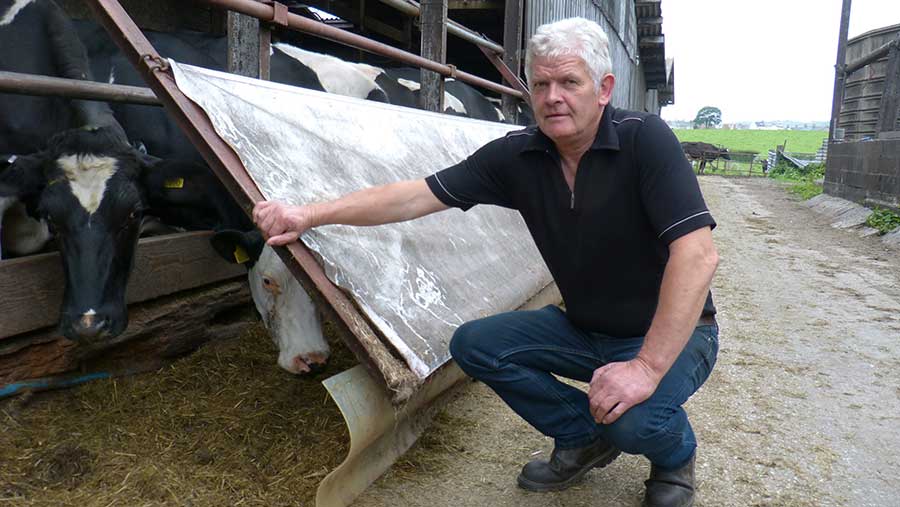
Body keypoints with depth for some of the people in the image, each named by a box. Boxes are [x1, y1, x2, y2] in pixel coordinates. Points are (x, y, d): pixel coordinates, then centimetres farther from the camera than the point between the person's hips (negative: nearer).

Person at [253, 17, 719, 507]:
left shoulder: (643, 139, -23)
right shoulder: (517, 154, -8)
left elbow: (697, 254, -31)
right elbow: (419, 195, -12)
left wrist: (648, 366, -35)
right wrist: (310, 215, -19)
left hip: (673, 333, -5)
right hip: (583, 328, 6)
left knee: (633, 418, -33)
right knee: (473, 343, -6)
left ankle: (675, 455, 7)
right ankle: (584, 436, 12)